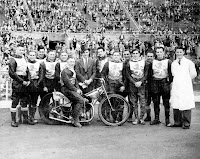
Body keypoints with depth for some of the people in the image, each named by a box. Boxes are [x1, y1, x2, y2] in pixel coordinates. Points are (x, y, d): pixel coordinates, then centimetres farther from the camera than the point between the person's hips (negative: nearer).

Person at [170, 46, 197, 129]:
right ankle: (177, 122, 12)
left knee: (186, 105, -5)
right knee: (175, 105, 3)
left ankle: (186, 123, 3)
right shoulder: (173, 63, 14)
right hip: (175, 87, 4)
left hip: (186, 87, -4)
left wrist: (186, 80, 2)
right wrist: (173, 82, 8)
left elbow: (193, 74, 5)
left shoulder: (189, 62, 3)